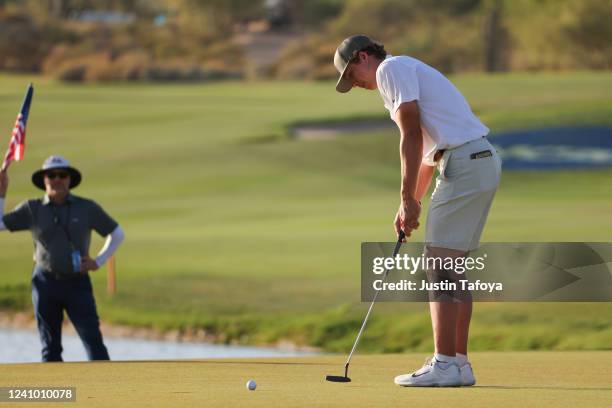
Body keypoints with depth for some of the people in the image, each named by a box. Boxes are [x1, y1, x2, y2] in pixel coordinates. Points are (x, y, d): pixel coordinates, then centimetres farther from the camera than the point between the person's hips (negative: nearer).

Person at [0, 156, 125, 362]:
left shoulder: (87, 208, 2)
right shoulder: (32, 209, 4)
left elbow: (117, 234, 12)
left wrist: (98, 261, 3)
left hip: (77, 283, -1)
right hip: (45, 283, 1)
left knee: (93, 340, -11)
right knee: (50, 346, 5)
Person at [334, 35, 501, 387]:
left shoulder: (391, 69, -3)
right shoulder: (410, 73, 27)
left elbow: (412, 137, -11)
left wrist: (407, 199, -8)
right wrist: (412, 204, 21)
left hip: (464, 164, -10)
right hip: (484, 162, 10)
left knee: (440, 264, -9)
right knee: (452, 266, 12)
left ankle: (445, 364, -12)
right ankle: (459, 363, 12)